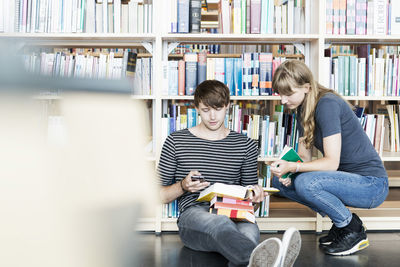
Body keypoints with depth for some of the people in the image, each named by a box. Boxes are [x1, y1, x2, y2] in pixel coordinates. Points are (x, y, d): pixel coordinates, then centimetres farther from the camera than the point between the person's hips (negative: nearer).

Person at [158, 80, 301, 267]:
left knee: (249, 229, -37)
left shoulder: (245, 145, 19)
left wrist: (255, 194, 1)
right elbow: (159, 196, 14)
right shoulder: (175, 142, 13)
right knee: (220, 223, -41)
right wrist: (183, 186, -6)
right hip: (193, 215, -3)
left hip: (234, 217, 3)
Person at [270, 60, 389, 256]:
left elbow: (332, 162, -24)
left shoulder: (327, 104, -21)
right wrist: (286, 170, -14)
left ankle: (354, 231, -6)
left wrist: (292, 166, -30)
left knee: (305, 182, -31)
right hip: (345, 178, 9)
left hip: (371, 183, -9)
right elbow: (304, 156, 5)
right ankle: (342, 220, 7)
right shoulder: (303, 108, 6)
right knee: (280, 181, -2)